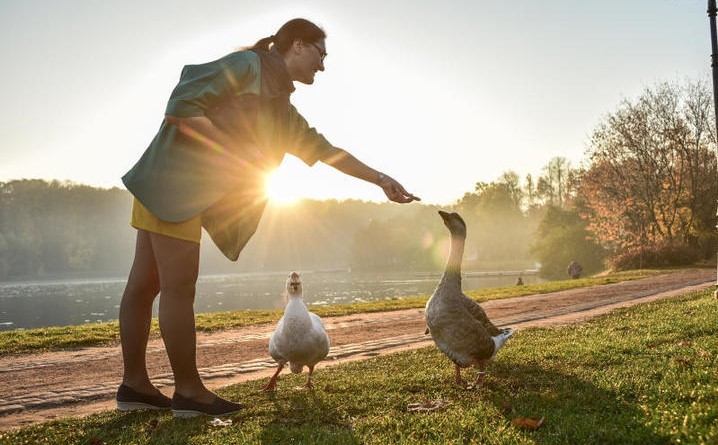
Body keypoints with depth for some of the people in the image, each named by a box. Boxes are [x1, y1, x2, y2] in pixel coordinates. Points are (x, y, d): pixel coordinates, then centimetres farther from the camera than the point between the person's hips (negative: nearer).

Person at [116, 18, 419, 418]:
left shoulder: (282, 109, 18)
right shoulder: (246, 64, -8)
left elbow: (323, 149, 22)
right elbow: (180, 108, -15)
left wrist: (380, 179, 19)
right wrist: (235, 150, -17)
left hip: (190, 192, 9)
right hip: (174, 179, -9)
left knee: (145, 284, 9)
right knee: (179, 287, -6)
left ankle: (135, 384, 14)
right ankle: (189, 392, 1)